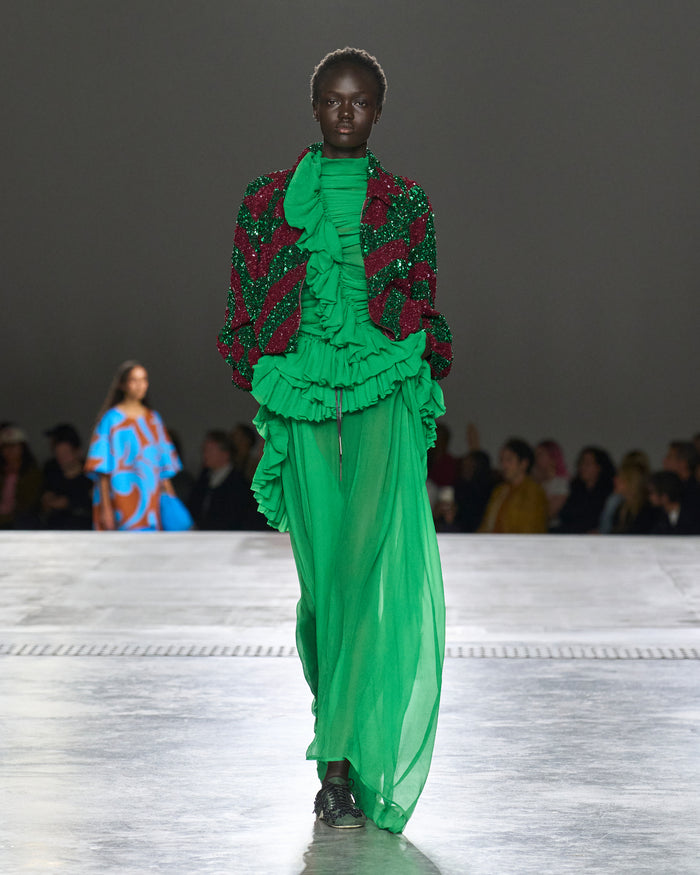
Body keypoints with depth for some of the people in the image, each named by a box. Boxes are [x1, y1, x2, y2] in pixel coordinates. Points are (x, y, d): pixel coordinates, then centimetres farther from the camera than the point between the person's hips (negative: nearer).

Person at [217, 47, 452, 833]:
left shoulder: (404, 203, 11)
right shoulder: (269, 201, 12)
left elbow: (428, 310, 13)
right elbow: (243, 307, 12)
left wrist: (426, 387, 5)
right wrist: (258, 393, 6)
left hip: (386, 400, -1)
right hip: (303, 403, 1)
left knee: (379, 558, -16)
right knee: (323, 571, 0)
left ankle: (345, 757, -16)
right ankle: (344, 764, 9)